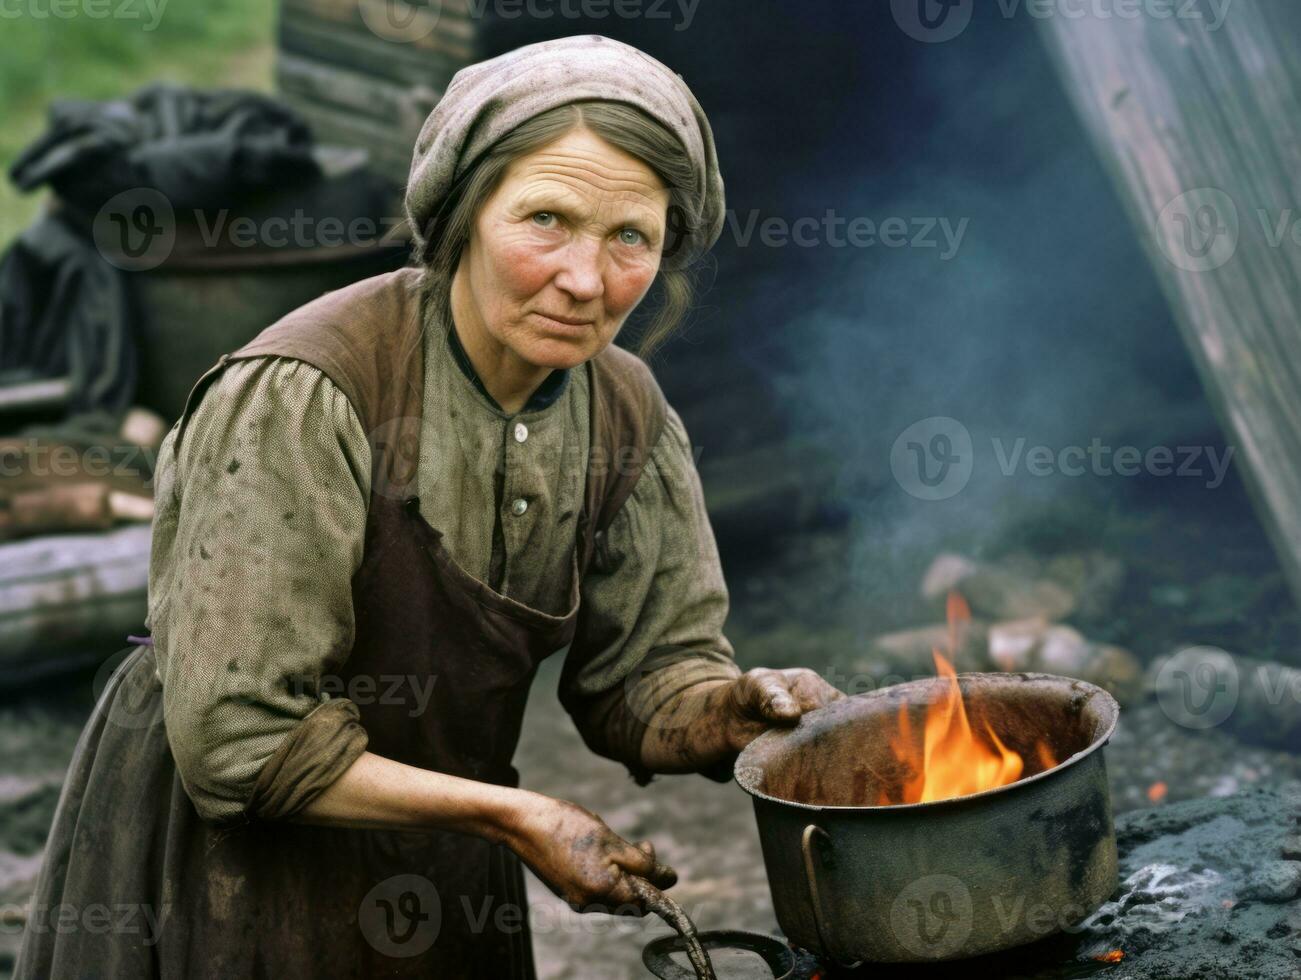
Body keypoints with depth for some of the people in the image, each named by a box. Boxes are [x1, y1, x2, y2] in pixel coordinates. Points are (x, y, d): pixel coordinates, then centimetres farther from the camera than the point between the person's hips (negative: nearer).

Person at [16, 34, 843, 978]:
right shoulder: (299, 398, -27)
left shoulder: (628, 417, -6)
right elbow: (236, 738, -26)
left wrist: (736, 710, -23)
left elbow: (650, 670, 0)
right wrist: (509, 814, -23)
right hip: (231, 867, -6)